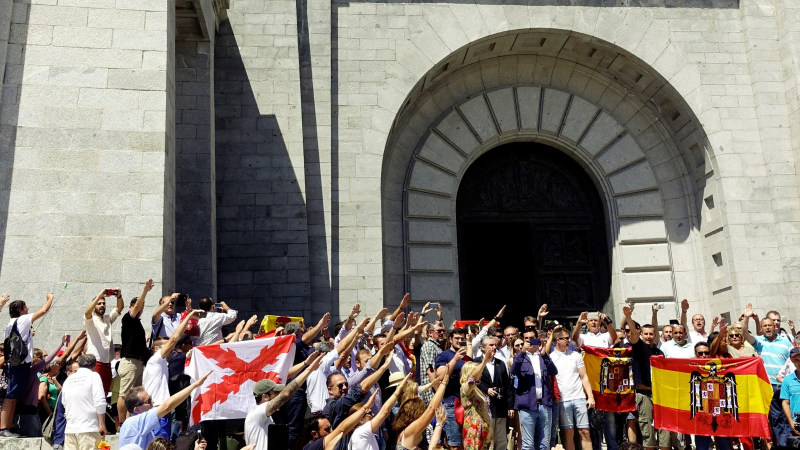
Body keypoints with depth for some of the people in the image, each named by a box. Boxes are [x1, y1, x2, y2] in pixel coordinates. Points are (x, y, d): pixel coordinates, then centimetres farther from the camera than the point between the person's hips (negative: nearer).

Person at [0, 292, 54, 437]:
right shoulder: (23, 320, -6)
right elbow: (43, 310, -10)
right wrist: (50, 298, 6)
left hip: (12, 363, 9)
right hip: (21, 364, -9)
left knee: (13, 397, 9)